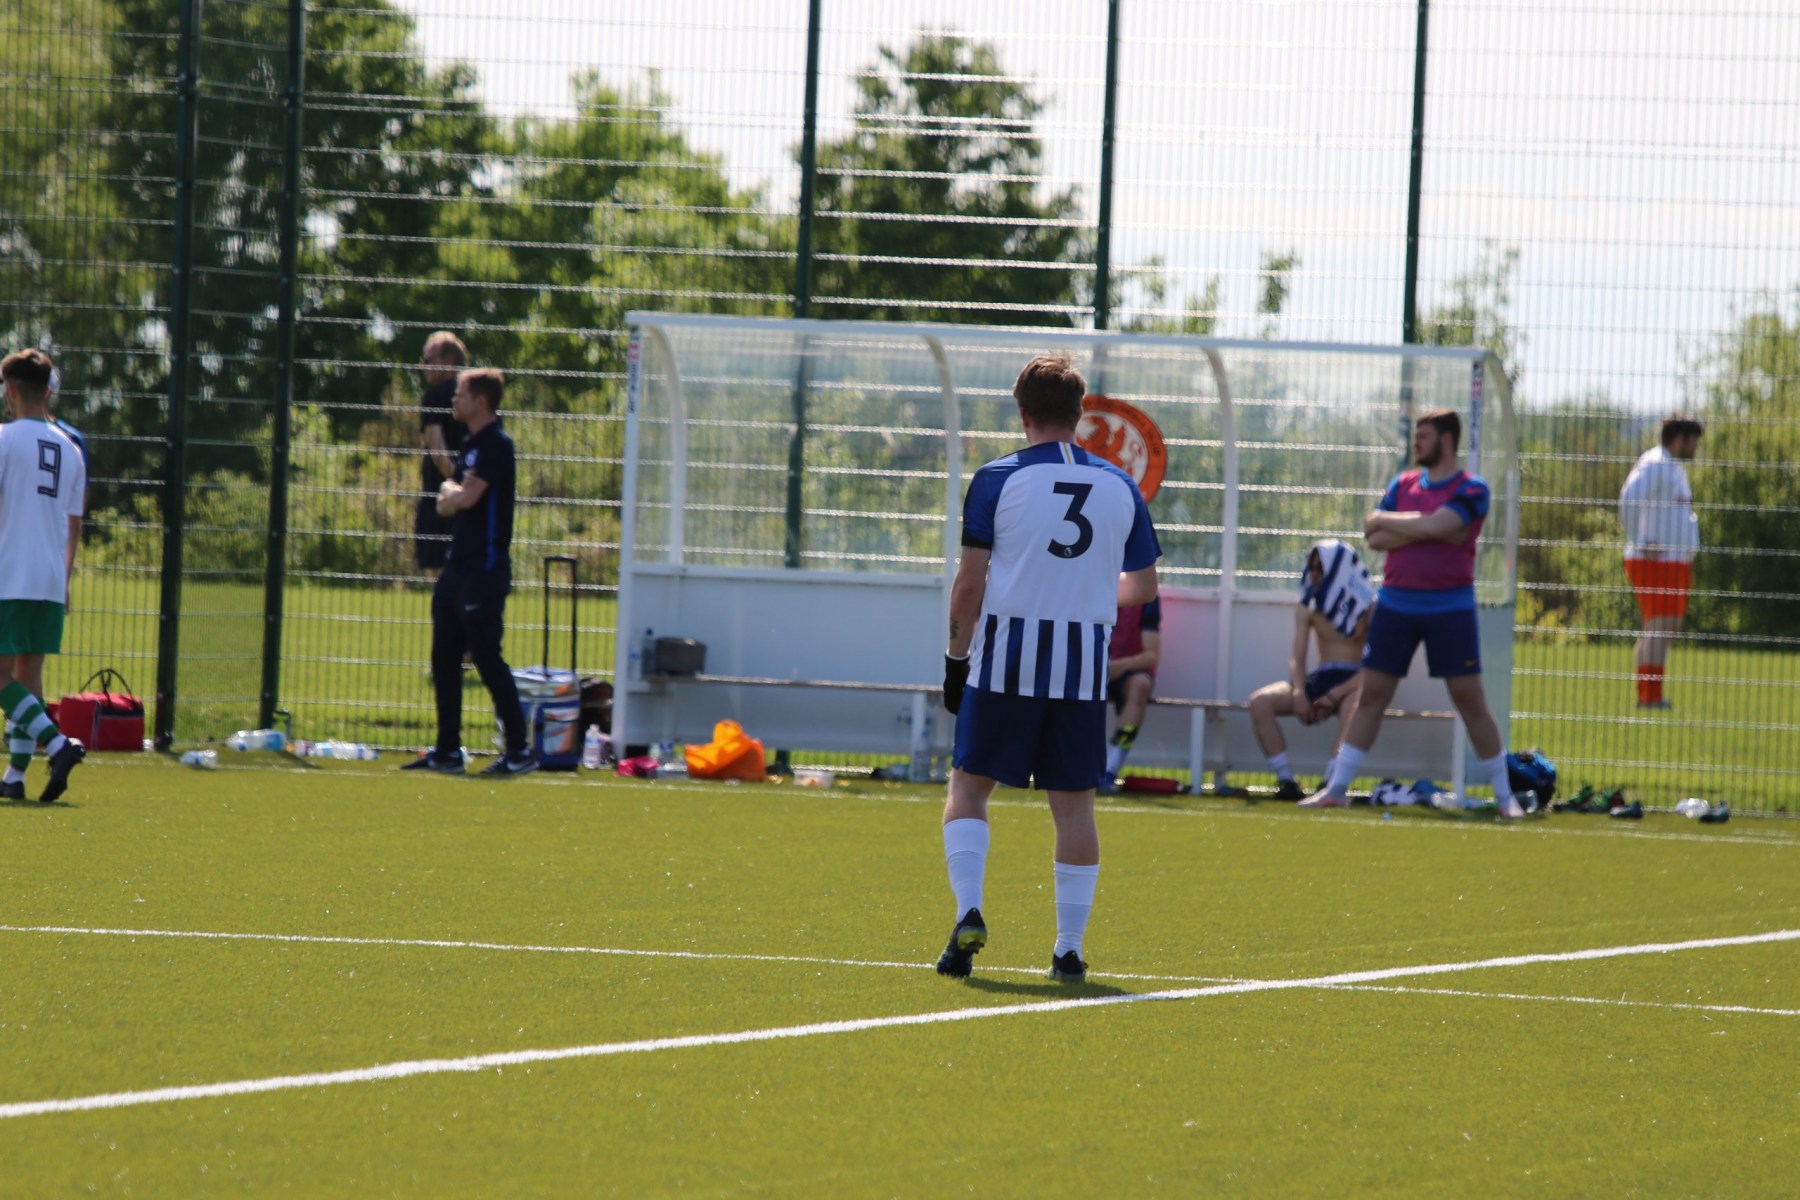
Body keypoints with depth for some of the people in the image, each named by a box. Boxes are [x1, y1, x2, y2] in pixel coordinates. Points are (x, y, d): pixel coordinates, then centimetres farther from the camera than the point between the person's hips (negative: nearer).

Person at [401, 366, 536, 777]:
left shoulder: (496, 444, -13)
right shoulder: (471, 444, 16)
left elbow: (467, 497, -22)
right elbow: (446, 505, 17)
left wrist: (453, 491, -1)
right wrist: (453, 494, -5)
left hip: (485, 566, -10)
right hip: (460, 565, 10)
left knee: (487, 657, -9)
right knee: (445, 658, 10)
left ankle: (519, 750, -5)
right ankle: (447, 750, 16)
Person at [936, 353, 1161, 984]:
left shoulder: (998, 479, -3)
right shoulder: (1120, 487, 6)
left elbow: (969, 585, -5)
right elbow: (1142, 587, 14)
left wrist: (957, 656, 6)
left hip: (1005, 659, -2)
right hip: (1083, 667, 2)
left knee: (968, 788, 8)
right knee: (1074, 804, 7)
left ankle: (968, 913, -10)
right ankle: (1070, 948, 6)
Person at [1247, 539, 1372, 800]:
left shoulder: (1369, 607, -8)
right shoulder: (1308, 606, 8)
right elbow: (1297, 658, 5)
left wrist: (1334, 696, -23)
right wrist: (1299, 692, -17)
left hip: (1353, 681, -5)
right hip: (1320, 680, 5)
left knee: (1354, 705, -41)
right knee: (1260, 702, -18)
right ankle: (1286, 781, -22)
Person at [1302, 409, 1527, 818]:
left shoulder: (1471, 490, -5)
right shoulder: (1402, 484, 11)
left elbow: (1433, 526, -20)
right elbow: (1376, 539, 0)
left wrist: (1383, 519, -6)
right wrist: (1429, 529, -13)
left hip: (1450, 607, -4)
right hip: (1396, 601, 4)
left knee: (1470, 699, -3)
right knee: (1370, 696, 3)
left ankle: (1504, 795, 4)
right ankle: (1336, 788, 7)